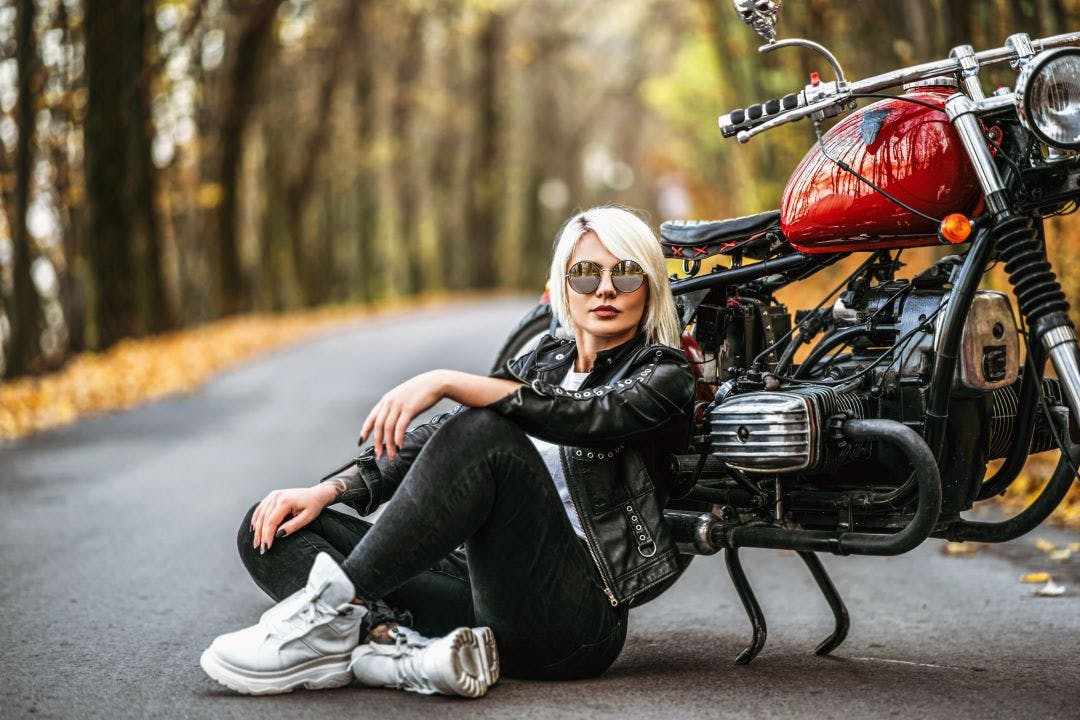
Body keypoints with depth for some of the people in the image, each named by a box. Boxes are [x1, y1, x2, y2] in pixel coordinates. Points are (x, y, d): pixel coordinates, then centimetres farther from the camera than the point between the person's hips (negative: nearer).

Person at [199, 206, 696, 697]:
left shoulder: (664, 375, 3)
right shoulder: (541, 363, 21)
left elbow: (580, 416, -20)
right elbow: (430, 441, 11)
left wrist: (445, 382, -27)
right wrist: (327, 491, -4)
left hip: (574, 616, -6)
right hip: (483, 591, 7)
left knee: (483, 434, -31)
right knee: (270, 531, -6)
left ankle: (336, 607, -30)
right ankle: (396, 645, -33)